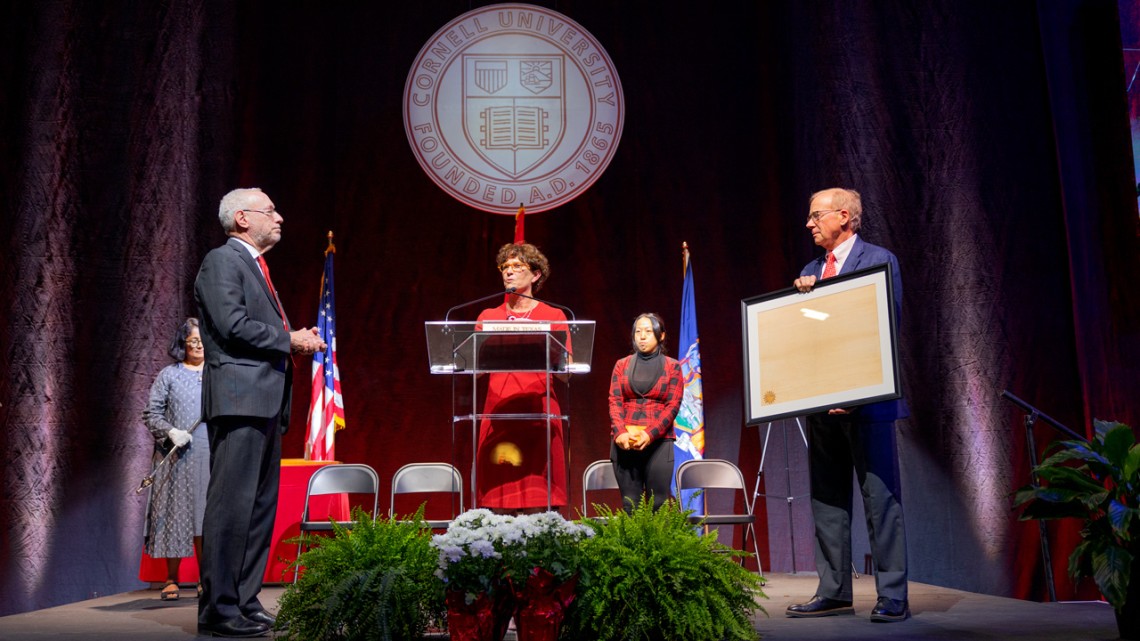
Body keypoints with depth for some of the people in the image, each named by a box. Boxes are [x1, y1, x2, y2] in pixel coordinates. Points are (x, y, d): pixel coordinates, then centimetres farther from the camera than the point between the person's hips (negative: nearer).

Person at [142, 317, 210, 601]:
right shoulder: (169, 375, 6)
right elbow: (151, 413, 3)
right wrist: (171, 432, -12)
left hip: (211, 456, 1)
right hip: (177, 457, -1)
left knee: (206, 514, 1)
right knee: (175, 513, 0)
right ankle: (171, 580, 10)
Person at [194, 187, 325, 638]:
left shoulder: (256, 267, 26)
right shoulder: (221, 261, -4)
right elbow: (233, 325, -16)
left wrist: (298, 340, 10)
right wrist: (289, 339, -8)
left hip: (266, 402, 10)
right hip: (239, 398, -10)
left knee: (260, 507, 10)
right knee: (232, 504, -8)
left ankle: (245, 603, 16)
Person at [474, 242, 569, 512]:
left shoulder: (553, 316, 8)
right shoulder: (488, 316, 14)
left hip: (539, 412, -2)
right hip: (498, 413, 2)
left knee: (538, 488, -6)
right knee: (497, 490, -2)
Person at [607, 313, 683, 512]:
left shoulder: (672, 366, 8)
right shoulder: (622, 365, 13)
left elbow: (673, 405, -1)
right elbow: (614, 401, 5)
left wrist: (649, 434, -15)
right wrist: (620, 432, -13)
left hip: (659, 441, -1)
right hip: (625, 441, 2)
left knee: (658, 504, -3)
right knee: (629, 504, 0)